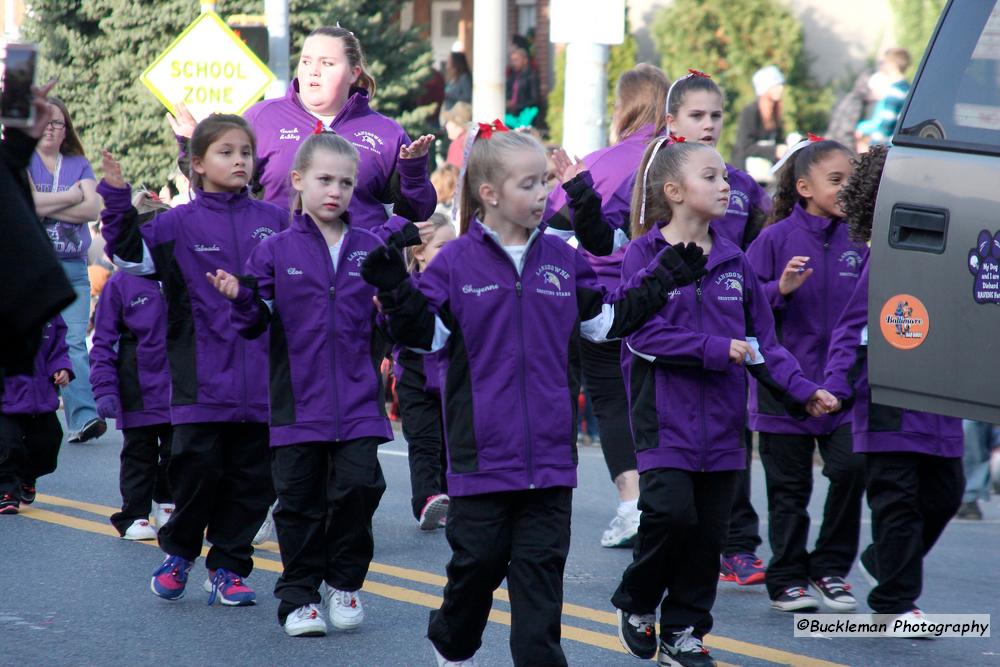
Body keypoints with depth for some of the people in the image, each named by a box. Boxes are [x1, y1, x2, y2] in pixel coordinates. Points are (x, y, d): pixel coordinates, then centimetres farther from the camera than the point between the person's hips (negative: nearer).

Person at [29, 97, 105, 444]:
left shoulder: (79, 165, 15)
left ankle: (83, 417, -19)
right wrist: (71, 197, -4)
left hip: (73, 268, 2)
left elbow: (92, 209, 1)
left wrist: (46, 207, -6)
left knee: (75, 341, -9)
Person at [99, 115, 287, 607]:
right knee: (199, 469, -4)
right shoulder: (181, 224, 1)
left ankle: (228, 568, 17)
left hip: (260, 377, 3)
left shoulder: (274, 221, 10)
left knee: (252, 478, 5)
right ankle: (178, 553, 20)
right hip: (202, 380, -3)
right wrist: (117, 200, -19)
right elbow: (132, 254, -10)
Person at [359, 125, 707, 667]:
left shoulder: (561, 259, 6)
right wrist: (396, 293, -22)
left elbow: (605, 321, 15)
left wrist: (661, 281, 10)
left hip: (550, 452, 3)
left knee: (541, 566, 2)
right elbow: (428, 334, -5)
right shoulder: (456, 262, -4)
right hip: (483, 452, -3)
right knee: (478, 558, 7)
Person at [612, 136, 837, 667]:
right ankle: (635, 605, 8)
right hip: (665, 414, -5)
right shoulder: (644, 255, -6)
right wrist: (715, 350, -19)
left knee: (709, 530, 6)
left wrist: (800, 389, -2)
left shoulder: (733, 260, 9)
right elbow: (644, 334, -14)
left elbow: (763, 339, 11)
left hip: (721, 418, 5)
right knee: (672, 512, -17)